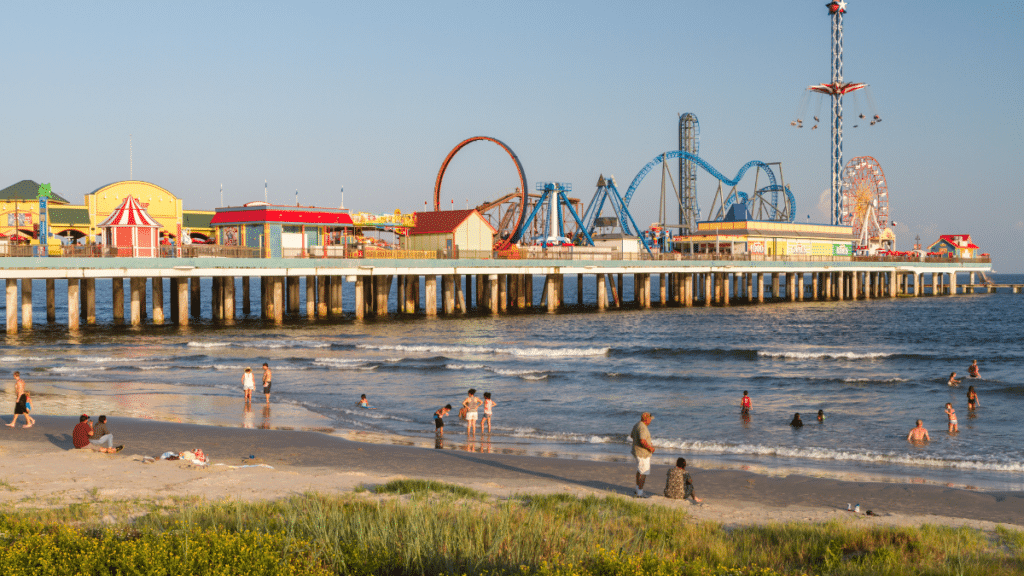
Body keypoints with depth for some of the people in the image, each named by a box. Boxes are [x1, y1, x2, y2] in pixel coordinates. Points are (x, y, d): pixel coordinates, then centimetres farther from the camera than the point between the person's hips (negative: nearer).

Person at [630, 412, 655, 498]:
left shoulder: (636, 425, 8)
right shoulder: (643, 428, -24)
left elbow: (632, 436, 23)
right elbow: (642, 441, -34)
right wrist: (650, 448, -18)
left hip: (637, 452, 10)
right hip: (643, 453, -10)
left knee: (639, 471, 23)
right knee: (643, 473, -4)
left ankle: (638, 489, 35)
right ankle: (640, 493, -1)